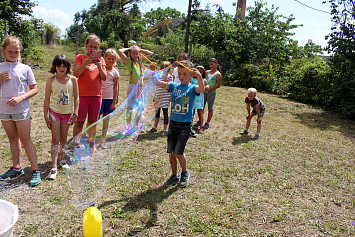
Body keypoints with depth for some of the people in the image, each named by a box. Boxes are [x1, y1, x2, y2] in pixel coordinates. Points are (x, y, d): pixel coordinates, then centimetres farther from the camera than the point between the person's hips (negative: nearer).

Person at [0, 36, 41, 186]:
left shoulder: (25, 69, -2)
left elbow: (34, 89, -2)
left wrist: (20, 98, -16)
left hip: (21, 109, -4)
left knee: (25, 139, -3)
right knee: (13, 139, 13)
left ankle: (35, 170, 3)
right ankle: (16, 168, 25)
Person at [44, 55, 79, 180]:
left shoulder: (72, 79, -1)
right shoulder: (51, 80, -3)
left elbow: (76, 97, 3)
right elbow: (47, 99, 0)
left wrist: (75, 114, -1)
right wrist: (46, 116, -2)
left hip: (67, 112, 2)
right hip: (54, 111, -1)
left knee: (63, 139, 12)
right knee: (55, 140, -5)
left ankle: (62, 160, 31)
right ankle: (54, 167, -2)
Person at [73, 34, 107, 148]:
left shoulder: (101, 59, 13)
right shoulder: (80, 57, 4)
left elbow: (104, 78, 4)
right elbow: (76, 74, -9)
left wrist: (99, 66, -13)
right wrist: (86, 62, -19)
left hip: (96, 95, 3)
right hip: (82, 94, -3)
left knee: (93, 121, 10)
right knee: (79, 121, 1)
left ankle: (92, 144, 21)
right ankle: (76, 145, 12)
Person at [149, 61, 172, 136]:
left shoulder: (169, 76, -3)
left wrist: (165, 79, -22)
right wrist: (155, 96, 21)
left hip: (165, 97, -6)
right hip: (158, 97, 6)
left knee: (165, 112, -3)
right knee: (157, 112, 14)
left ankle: (165, 130, 3)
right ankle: (154, 127, 27)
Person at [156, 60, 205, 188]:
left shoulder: (192, 88, -4)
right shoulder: (174, 86, 6)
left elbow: (202, 89, -25)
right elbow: (158, 82, -1)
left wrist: (199, 76, -40)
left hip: (185, 125, -4)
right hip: (173, 123, 4)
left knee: (178, 152, -10)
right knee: (171, 152, 8)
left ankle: (185, 172, 19)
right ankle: (174, 176, 28)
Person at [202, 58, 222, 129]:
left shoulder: (218, 74, -2)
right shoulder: (207, 72, 14)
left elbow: (218, 85, -7)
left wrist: (210, 88, -17)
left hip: (211, 92, -5)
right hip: (204, 91, 5)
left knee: (210, 108, 3)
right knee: (202, 106, 9)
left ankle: (207, 123, 11)